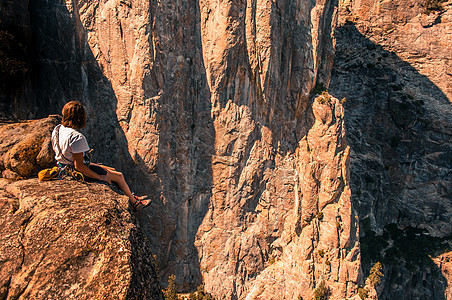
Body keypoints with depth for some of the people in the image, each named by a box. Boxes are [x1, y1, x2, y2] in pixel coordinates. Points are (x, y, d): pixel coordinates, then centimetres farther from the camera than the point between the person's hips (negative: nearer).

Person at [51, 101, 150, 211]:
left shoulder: (58, 129, -2)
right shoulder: (77, 137, -31)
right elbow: (79, 166, -30)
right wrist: (100, 177, -17)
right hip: (80, 173, -9)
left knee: (112, 170, 20)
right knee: (119, 176, 5)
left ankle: (131, 196, 34)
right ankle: (134, 203, 26)